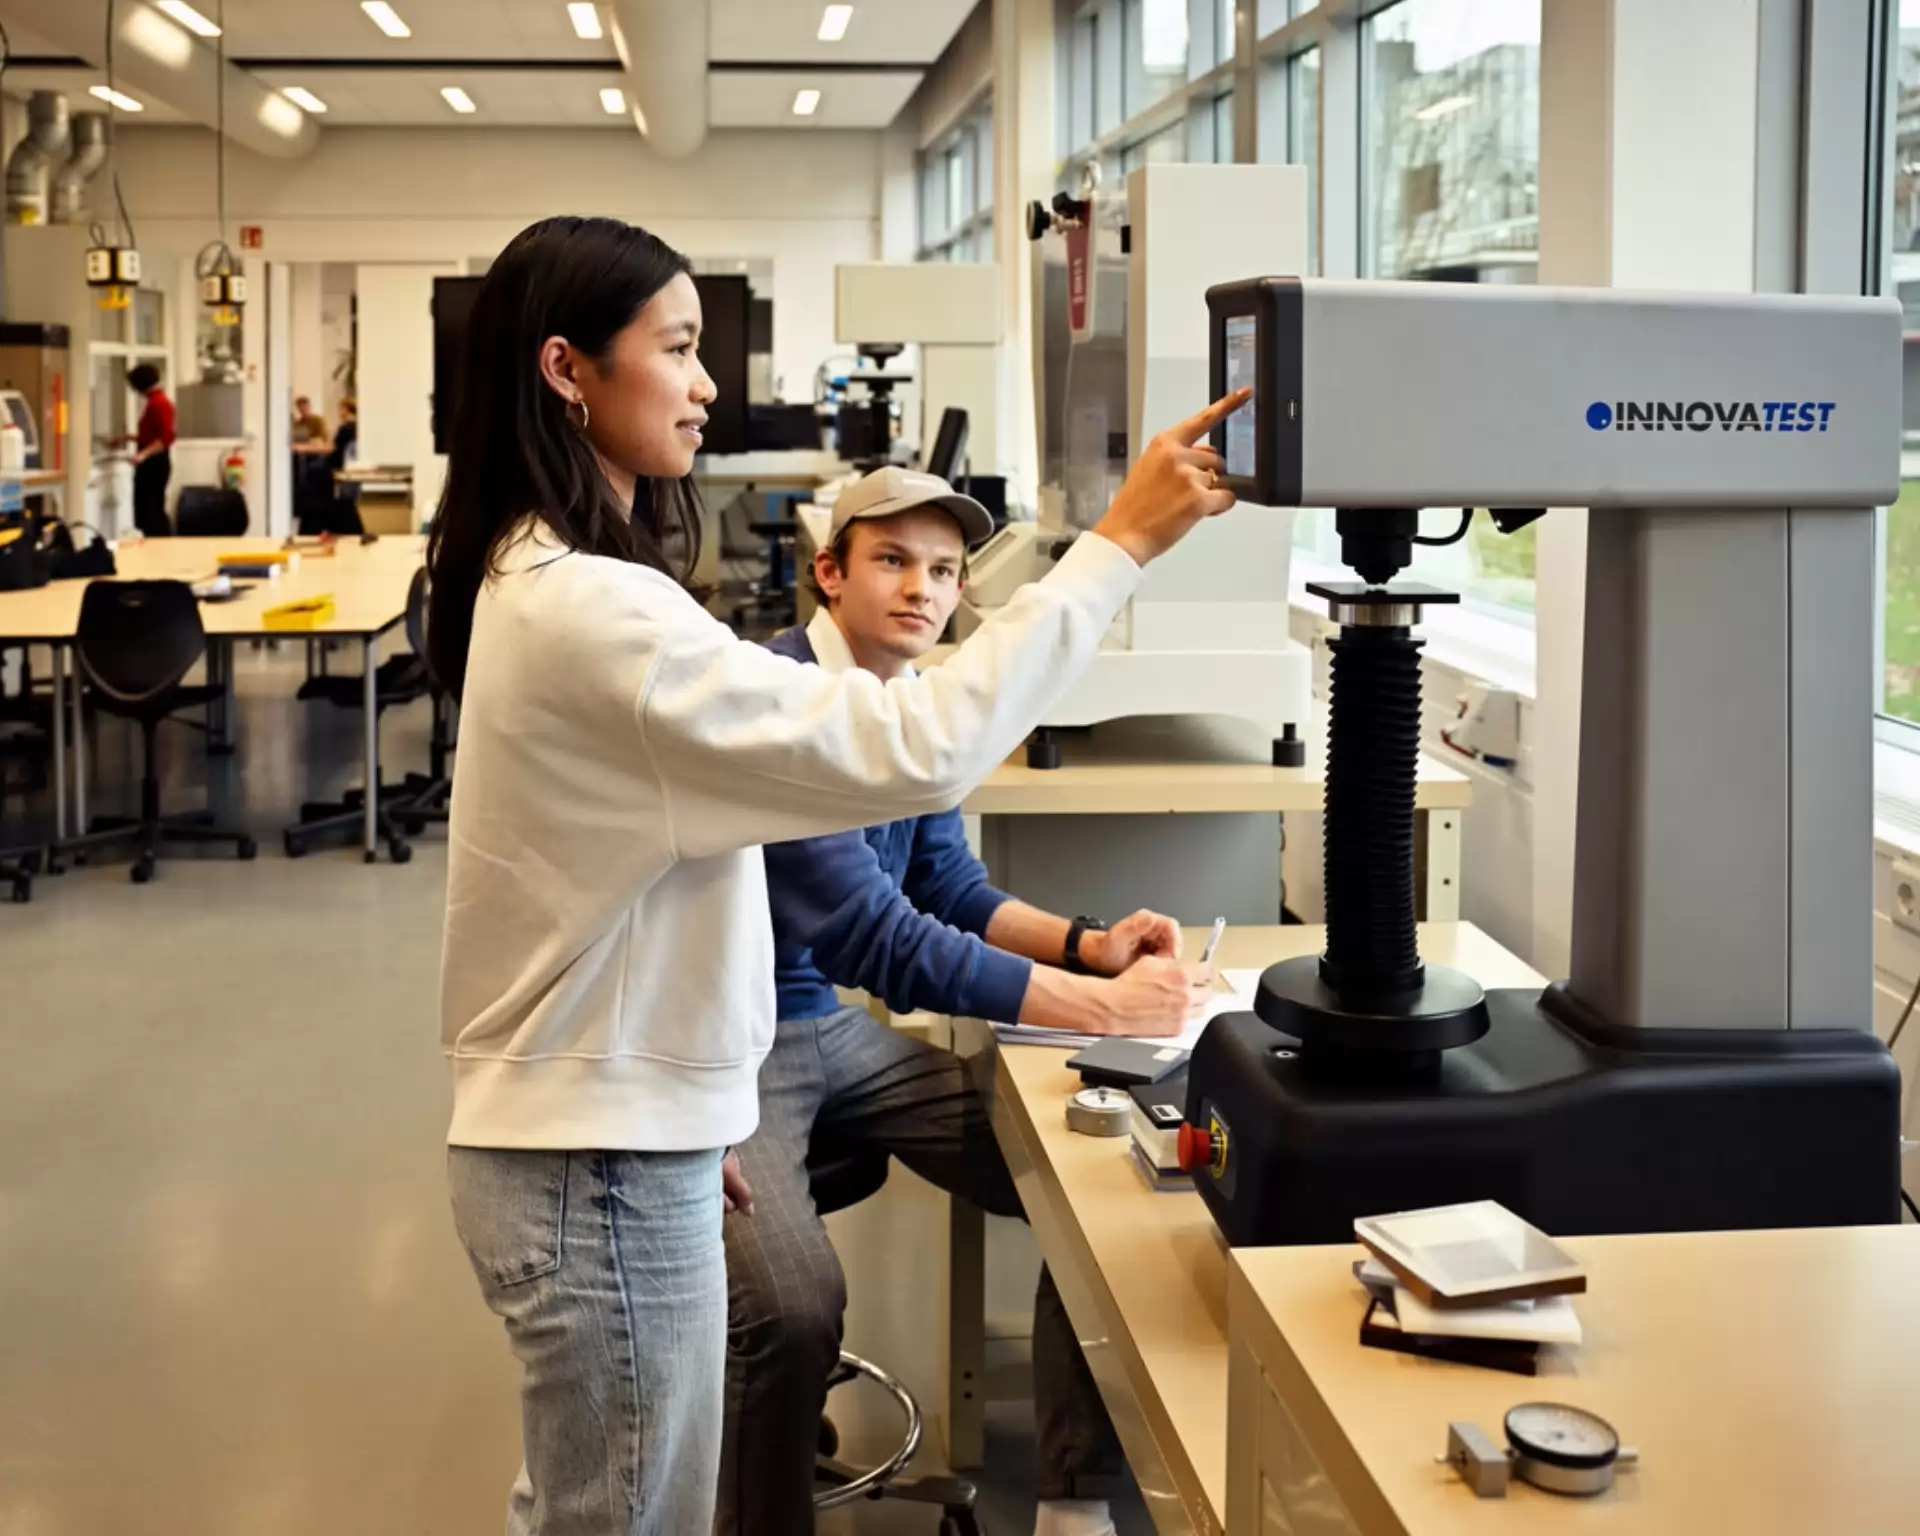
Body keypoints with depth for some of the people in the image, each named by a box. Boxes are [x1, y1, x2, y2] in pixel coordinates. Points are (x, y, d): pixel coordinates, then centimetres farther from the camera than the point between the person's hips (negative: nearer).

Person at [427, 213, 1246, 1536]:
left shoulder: (541, 576, 10)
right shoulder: (587, 611, -25)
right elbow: (911, 751, -30)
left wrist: (685, 1113, 22)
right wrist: (1120, 544, -26)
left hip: (590, 1130, 10)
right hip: (602, 1165, -10)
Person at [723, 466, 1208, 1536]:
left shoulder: (914, 704, 5)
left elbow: (951, 890, 14)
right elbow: (880, 939, -28)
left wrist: (1088, 946, -5)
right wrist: (1105, 1009, -27)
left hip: (842, 1025, 8)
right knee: (794, 1306, -31)